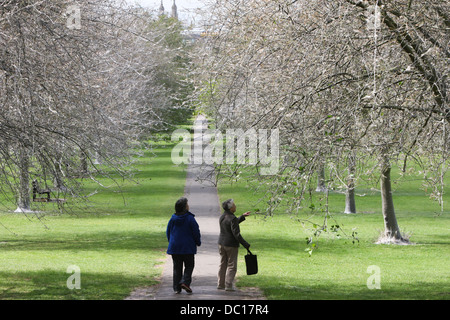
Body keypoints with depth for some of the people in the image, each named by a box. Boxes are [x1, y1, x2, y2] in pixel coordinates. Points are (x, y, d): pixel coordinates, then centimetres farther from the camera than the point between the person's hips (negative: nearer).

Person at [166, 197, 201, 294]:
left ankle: (177, 287, 6)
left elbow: (168, 232, 10)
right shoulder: (190, 218, -11)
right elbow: (196, 232, -8)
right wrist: (198, 242, 9)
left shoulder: (172, 219, 1)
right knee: (189, 266, 7)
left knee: (177, 268, 10)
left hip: (174, 247, 4)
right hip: (188, 248, -4)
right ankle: (185, 282, -14)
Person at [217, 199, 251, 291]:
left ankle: (220, 284, 22)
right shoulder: (232, 218, -20)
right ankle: (228, 285, 0)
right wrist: (245, 244, -16)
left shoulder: (222, 217, 5)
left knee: (223, 264, 17)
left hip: (222, 243, 8)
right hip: (231, 245, -8)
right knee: (231, 265, 1)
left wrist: (242, 217, 27)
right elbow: (236, 234, -22)